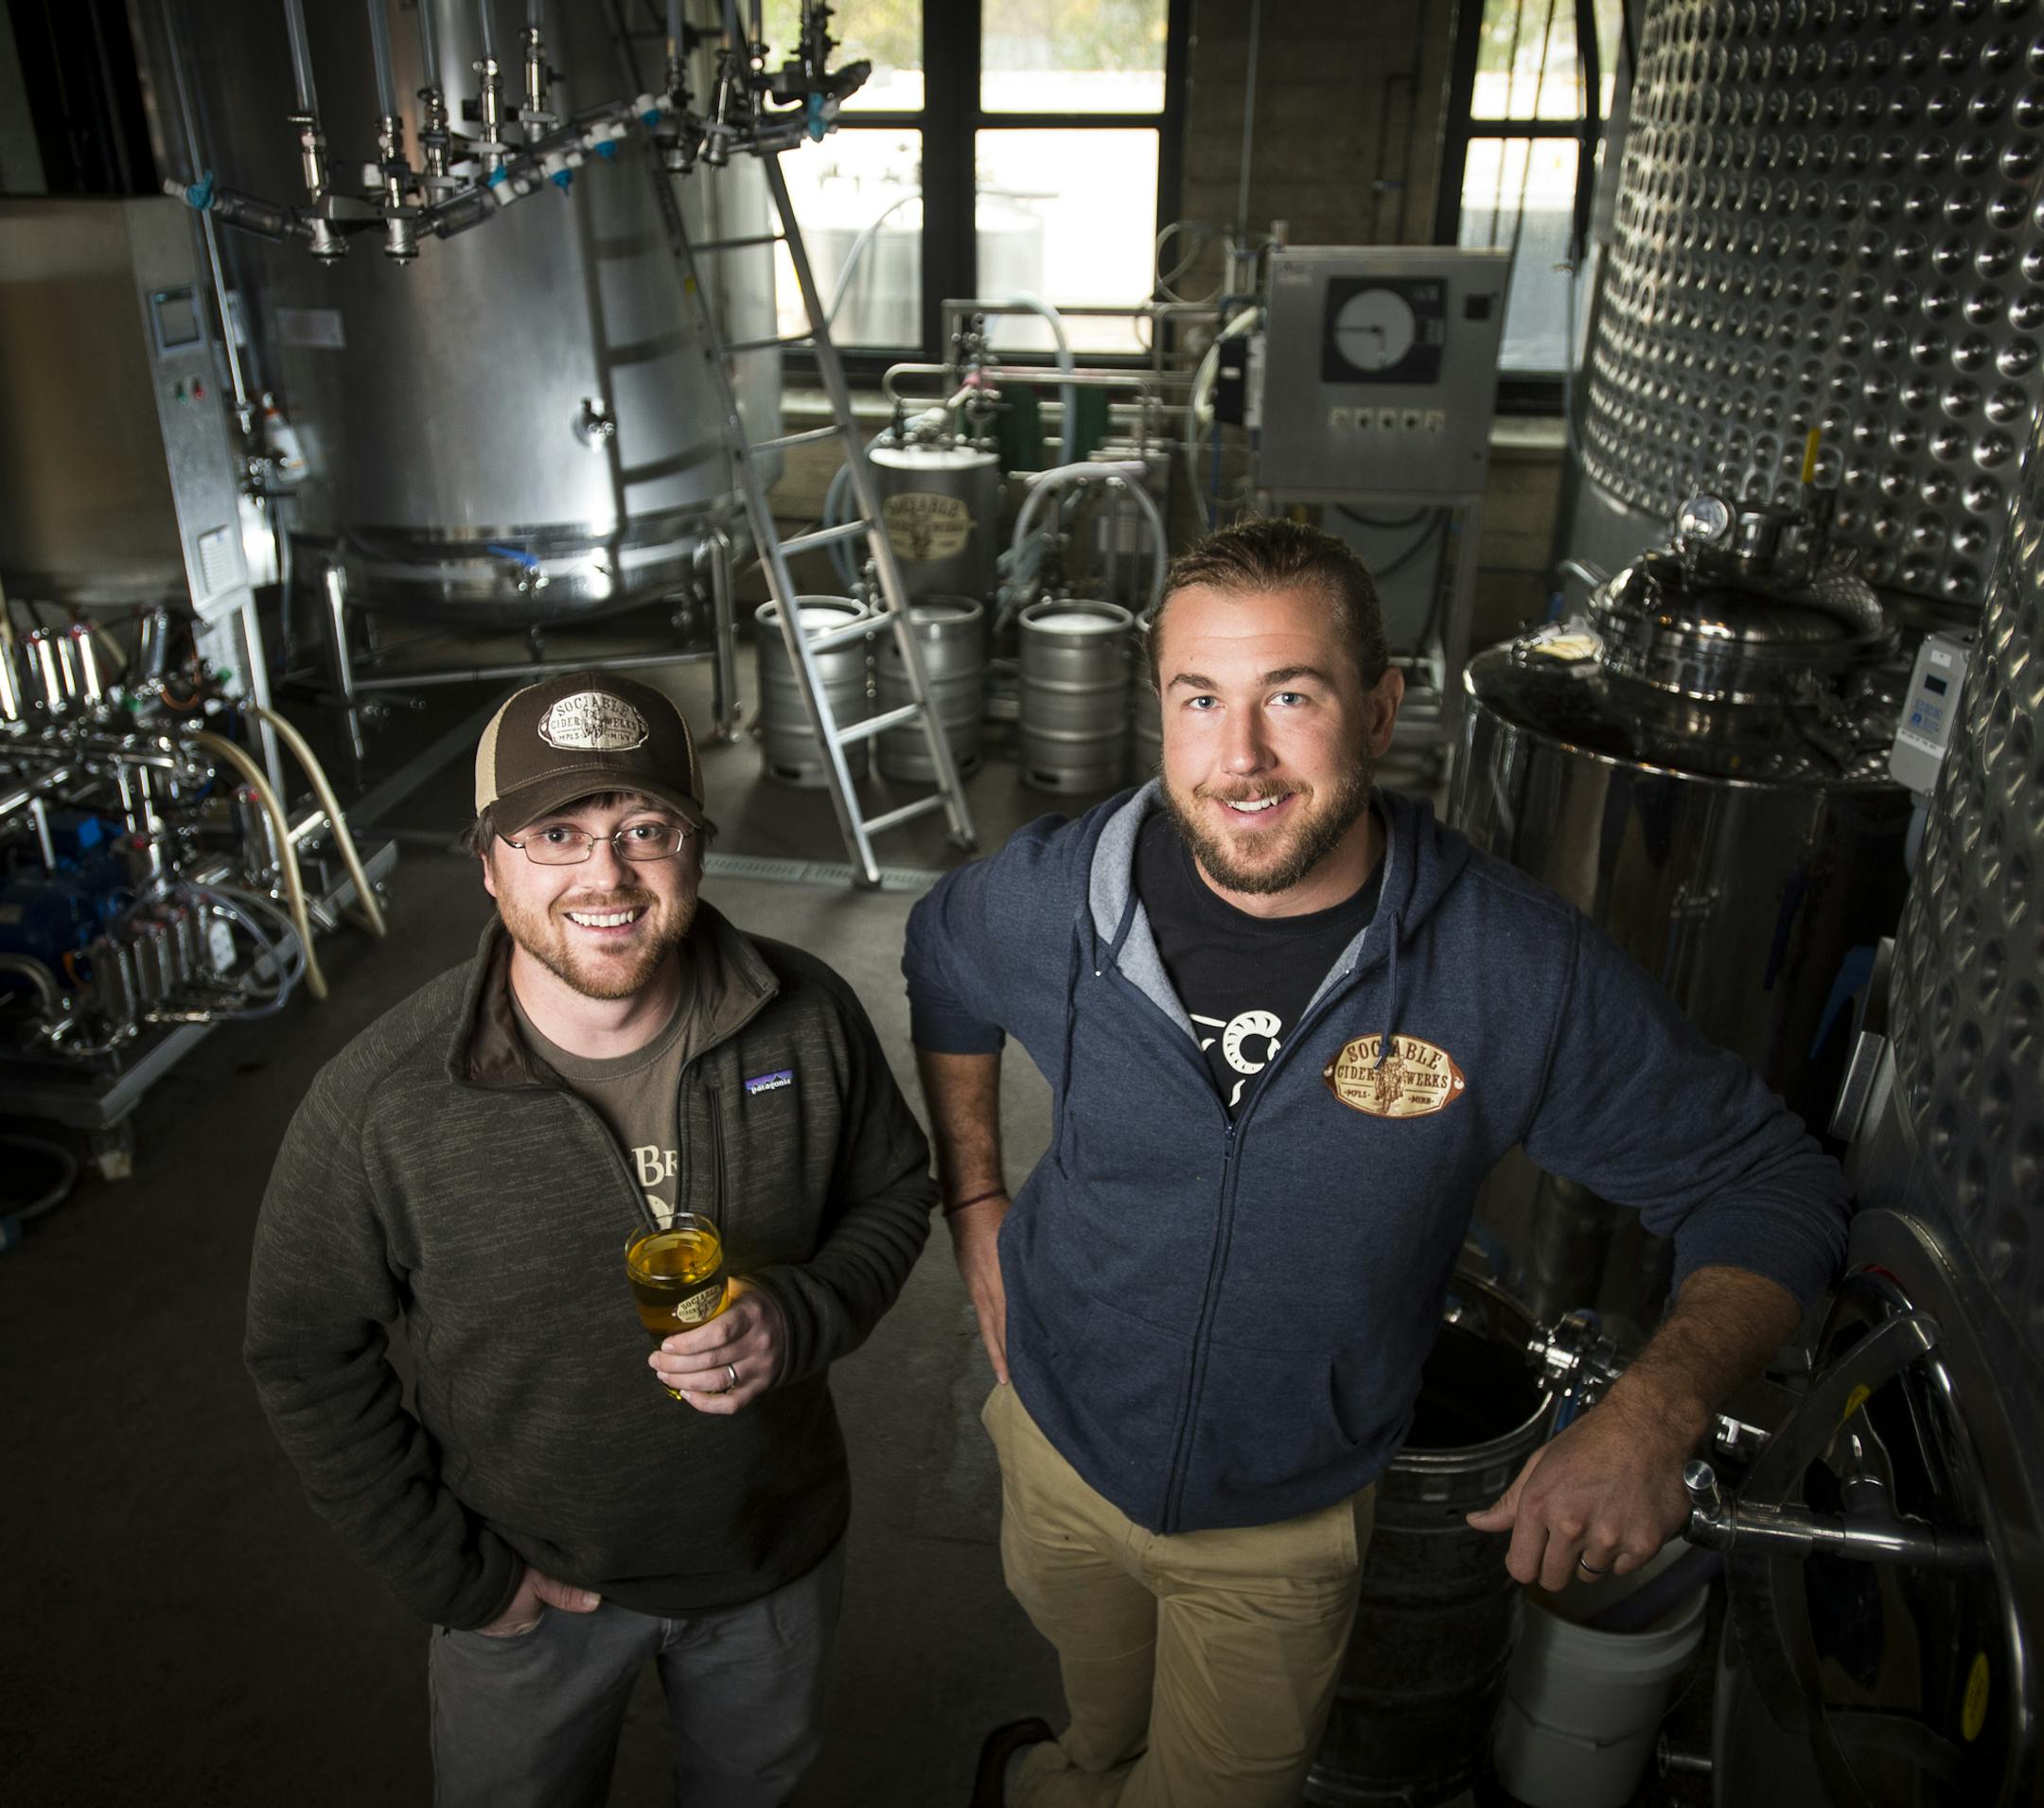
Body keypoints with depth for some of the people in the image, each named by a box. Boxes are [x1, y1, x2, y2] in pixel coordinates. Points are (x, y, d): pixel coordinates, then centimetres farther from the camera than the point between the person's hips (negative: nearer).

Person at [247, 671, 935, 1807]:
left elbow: (895, 1192, -4)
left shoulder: (809, 1019, -20)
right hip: (536, 1577, -1)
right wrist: (450, 1576, -8)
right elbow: (306, 1353, -11)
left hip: (777, 1545, 2)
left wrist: (803, 1318, -23)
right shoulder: (377, 1104, -25)